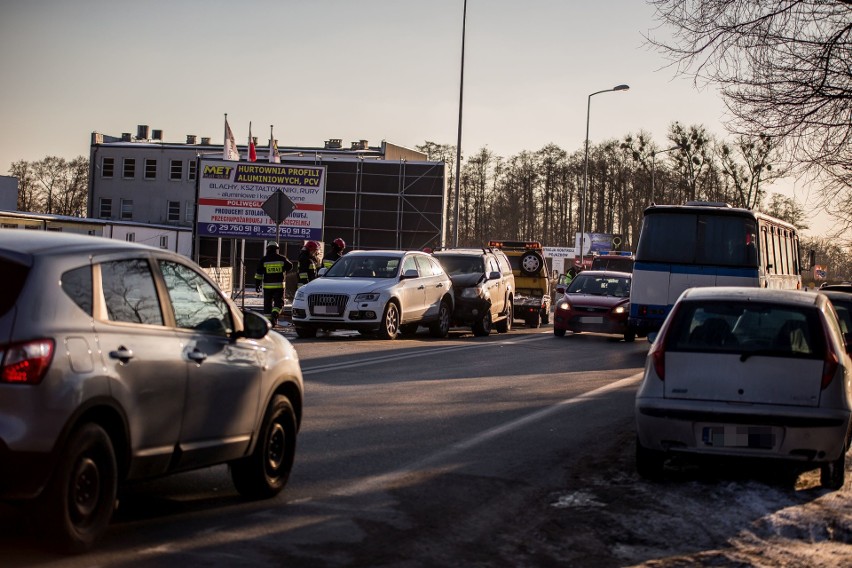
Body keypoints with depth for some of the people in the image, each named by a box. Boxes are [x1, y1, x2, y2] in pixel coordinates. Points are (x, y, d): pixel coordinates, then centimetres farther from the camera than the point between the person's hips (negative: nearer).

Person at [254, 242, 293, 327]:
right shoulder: (281, 259, 2)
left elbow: (259, 273, -2)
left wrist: (257, 284, 3)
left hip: (267, 286, 0)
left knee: (268, 304, 9)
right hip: (279, 285, 0)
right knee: (279, 302, 3)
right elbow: (290, 266, 16)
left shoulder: (264, 260, 0)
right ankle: (274, 315, -21)